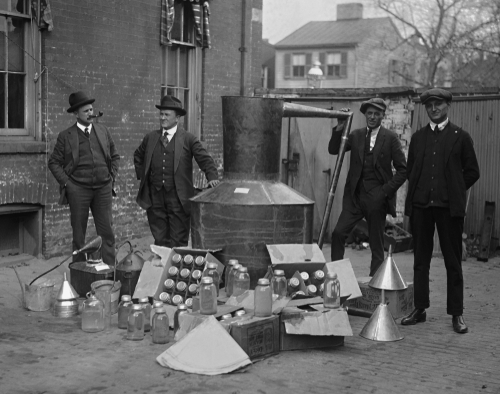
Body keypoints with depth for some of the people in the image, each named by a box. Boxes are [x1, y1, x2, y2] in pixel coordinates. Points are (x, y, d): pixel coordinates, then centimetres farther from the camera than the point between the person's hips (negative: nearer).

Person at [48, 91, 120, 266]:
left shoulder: (103, 131, 9)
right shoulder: (65, 136, -1)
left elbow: (114, 156, 18)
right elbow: (54, 162, 3)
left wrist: (112, 176, 8)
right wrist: (66, 182, -5)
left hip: (103, 188, 2)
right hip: (78, 189, -2)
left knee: (107, 232, 2)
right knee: (78, 233, 5)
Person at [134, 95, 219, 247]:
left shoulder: (188, 139, 0)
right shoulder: (150, 138, 12)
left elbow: (205, 160, -4)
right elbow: (138, 156, 28)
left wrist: (212, 177, -20)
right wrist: (141, 175, 15)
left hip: (178, 199, -3)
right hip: (154, 197, 3)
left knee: (178, 243, 0)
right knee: (160, 241, 8)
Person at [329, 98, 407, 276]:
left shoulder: (390, 138, -1)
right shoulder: (356, 135, 9)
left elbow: (402, 170, -2)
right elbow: (333, 150, 1)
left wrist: (386, 191, -11)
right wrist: (340, 127, -10)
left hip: (377, 198, -3)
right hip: (355, 196, 3)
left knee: (376, 244, 5)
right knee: (338, 233, -8)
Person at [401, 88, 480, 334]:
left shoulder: (460, 137, 3)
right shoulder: (418, 137, 12)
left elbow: (472, 172, 5)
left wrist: (453, 191, 4)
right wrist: (419, 191, 8)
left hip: (449, 206, -3)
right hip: (420, 205, 3)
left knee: (453, 262, 2)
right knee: (420, 260, 8)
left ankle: (456, 314, 9)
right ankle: (419, 309, 16)